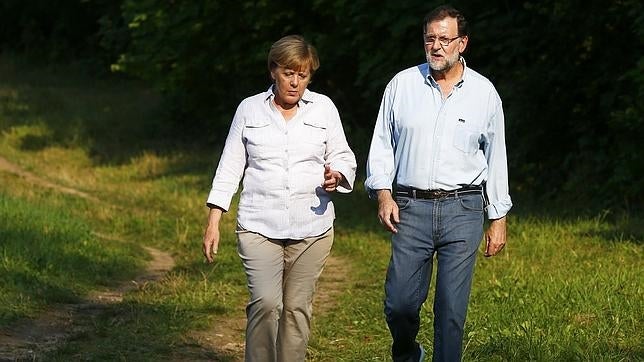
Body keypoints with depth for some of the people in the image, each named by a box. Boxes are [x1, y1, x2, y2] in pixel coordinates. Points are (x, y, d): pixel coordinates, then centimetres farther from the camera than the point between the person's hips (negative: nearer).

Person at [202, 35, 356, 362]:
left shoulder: (324, 108, 8)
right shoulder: (249, 110, 8)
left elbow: (343, 157, 13)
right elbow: (230, 167, 10)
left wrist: (336, 176, -11)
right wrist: (213, 222, 5)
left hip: (312, 227, 1)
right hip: (259, 226, -1)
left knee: (298, 307, 2)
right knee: (265, 303, -16)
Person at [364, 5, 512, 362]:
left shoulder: (484, 92, 5)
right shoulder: (402, 84, 5)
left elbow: (496, 157, 10)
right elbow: (381, 143, 12)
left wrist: (499, 218, 9)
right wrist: (383, 192, -2)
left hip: (463, 209, 0)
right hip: (411, 208, 1)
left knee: (452, 307, -2)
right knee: (399, 302, -1)